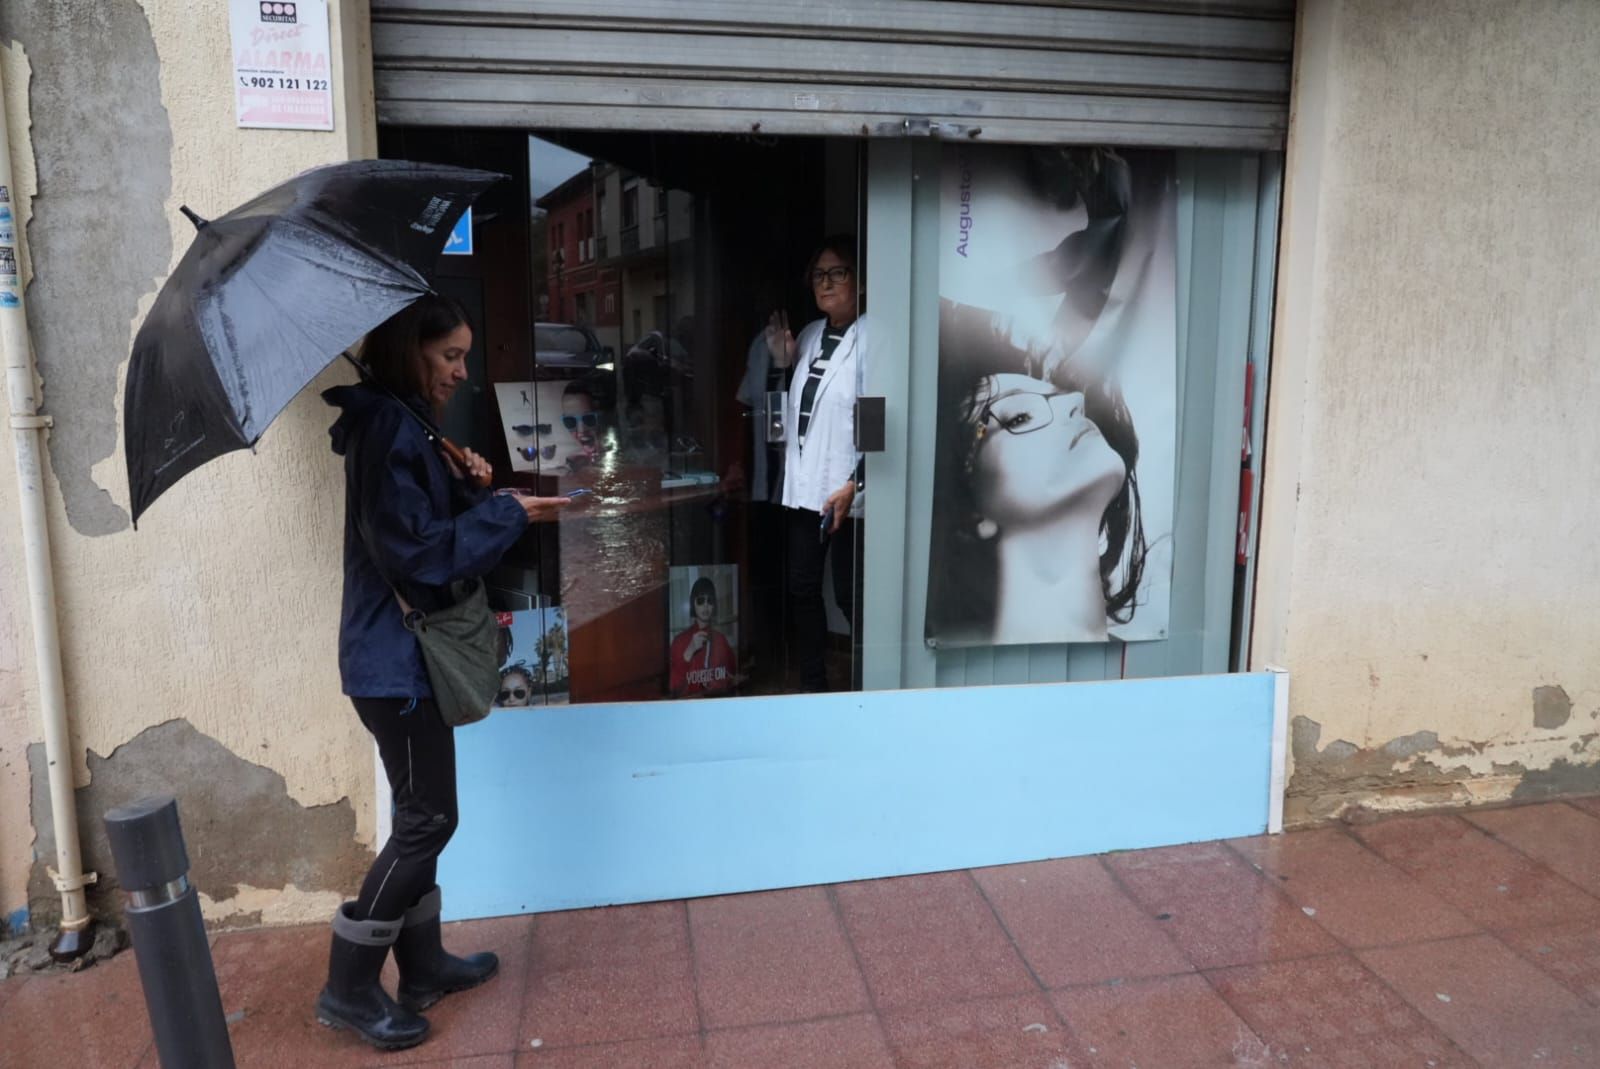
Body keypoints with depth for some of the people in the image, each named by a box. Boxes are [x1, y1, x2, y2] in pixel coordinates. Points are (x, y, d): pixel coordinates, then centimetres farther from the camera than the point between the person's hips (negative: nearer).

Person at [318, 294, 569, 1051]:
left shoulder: (407, 424, 13)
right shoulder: (387, 427, -18)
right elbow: (415, 552, -22)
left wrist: (465, 485, 2)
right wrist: (507, 513, -18)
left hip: (409, 653, 10)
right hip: (395, 657, -10)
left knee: (421, 817, 16)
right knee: (427, 820, -2)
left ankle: (422, 966, 29)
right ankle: (348, 988, 12)